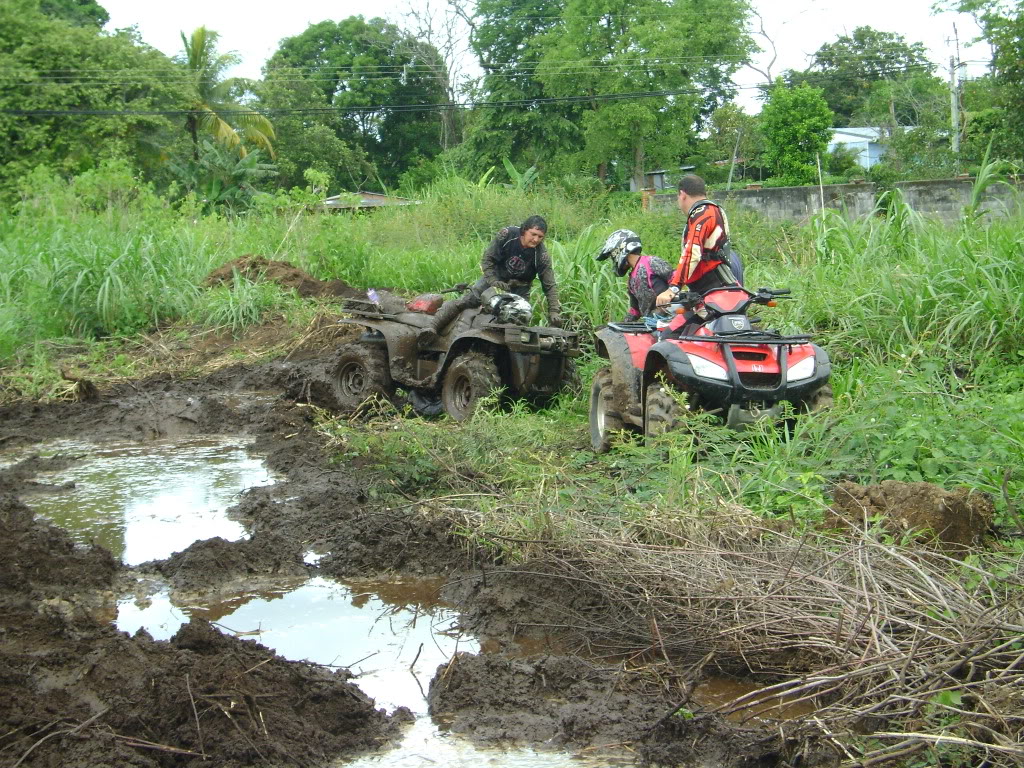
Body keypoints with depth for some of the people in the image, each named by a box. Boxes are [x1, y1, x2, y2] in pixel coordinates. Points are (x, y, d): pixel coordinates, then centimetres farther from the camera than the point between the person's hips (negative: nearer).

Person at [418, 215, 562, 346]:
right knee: (466, 300, -19)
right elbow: (488, 259, -13)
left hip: (519, 289, 1)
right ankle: (432, 327, -30)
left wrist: (554, 311, -27)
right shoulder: (507, 235, -23)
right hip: (496, 277, -1)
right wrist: (494, 282, -25)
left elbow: (550, 286, -17)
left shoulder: (541, 254, -21)